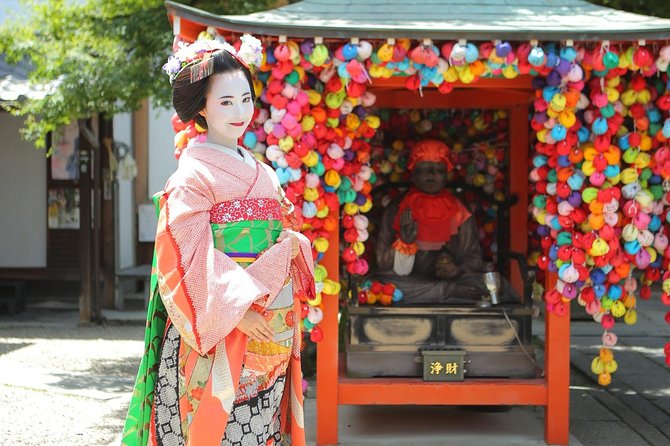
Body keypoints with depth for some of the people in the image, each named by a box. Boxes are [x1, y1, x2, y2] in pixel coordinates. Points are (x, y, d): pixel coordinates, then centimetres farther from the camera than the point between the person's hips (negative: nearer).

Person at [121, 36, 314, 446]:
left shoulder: (263, 174, 14)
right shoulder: (192, 177, -7)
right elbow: (188, 262, -15)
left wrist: (293, 246, -4)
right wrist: (236, 313, -22)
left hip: (271, 334, 6)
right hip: (217, 336, -6)